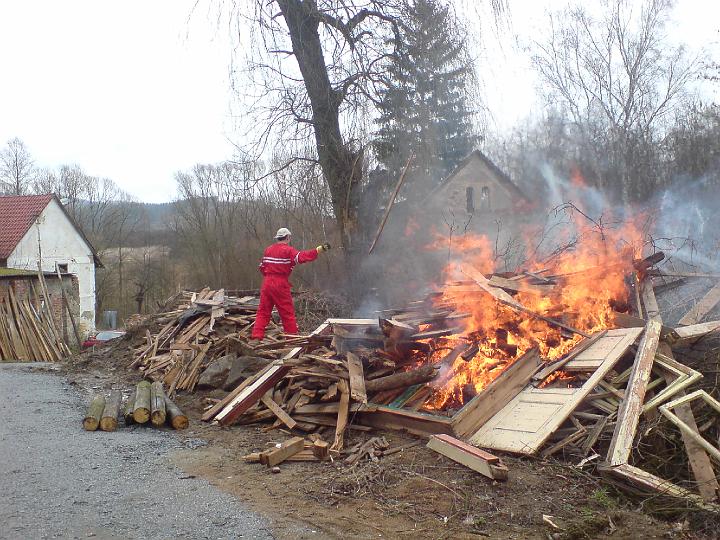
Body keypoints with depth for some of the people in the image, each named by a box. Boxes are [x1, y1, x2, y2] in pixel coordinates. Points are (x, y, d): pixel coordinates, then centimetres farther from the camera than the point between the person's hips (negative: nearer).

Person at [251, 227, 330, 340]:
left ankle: (257, 336, 0)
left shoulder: (268, 249, 13)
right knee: (287, 313, 2)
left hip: (267, 283, 5)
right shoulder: (288, 250, -6)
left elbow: (262, 267, 17)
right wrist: (320, 249, -23)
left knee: (263, 311, 8)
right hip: (281, 285, -5)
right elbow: (302, 257, -21)